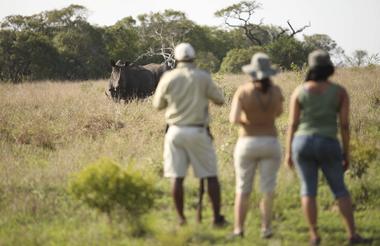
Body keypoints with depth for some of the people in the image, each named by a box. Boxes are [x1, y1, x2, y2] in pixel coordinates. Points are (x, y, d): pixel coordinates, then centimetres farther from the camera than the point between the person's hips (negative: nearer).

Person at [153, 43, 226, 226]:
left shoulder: (168, 78, -1)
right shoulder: (202, 77, -5)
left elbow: (158, 104, 11)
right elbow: (220, 100, 5)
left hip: (175, 131, 2)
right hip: (198, 131, -1)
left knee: (177, 177, 4)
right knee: (211, 175, 6)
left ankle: (181, 218, 4)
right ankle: (217, 217, 4)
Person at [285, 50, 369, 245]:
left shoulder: (299, 91, 1)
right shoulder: (340, 91, 0)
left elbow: (292, 124, -1)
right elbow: (345, 125, -1)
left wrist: (288, 152, 5)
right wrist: (346, 154, 5)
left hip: (302, 143, 1)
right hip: (328, 146, 0)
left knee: (308, 190, 8)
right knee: (340, 190, 10)